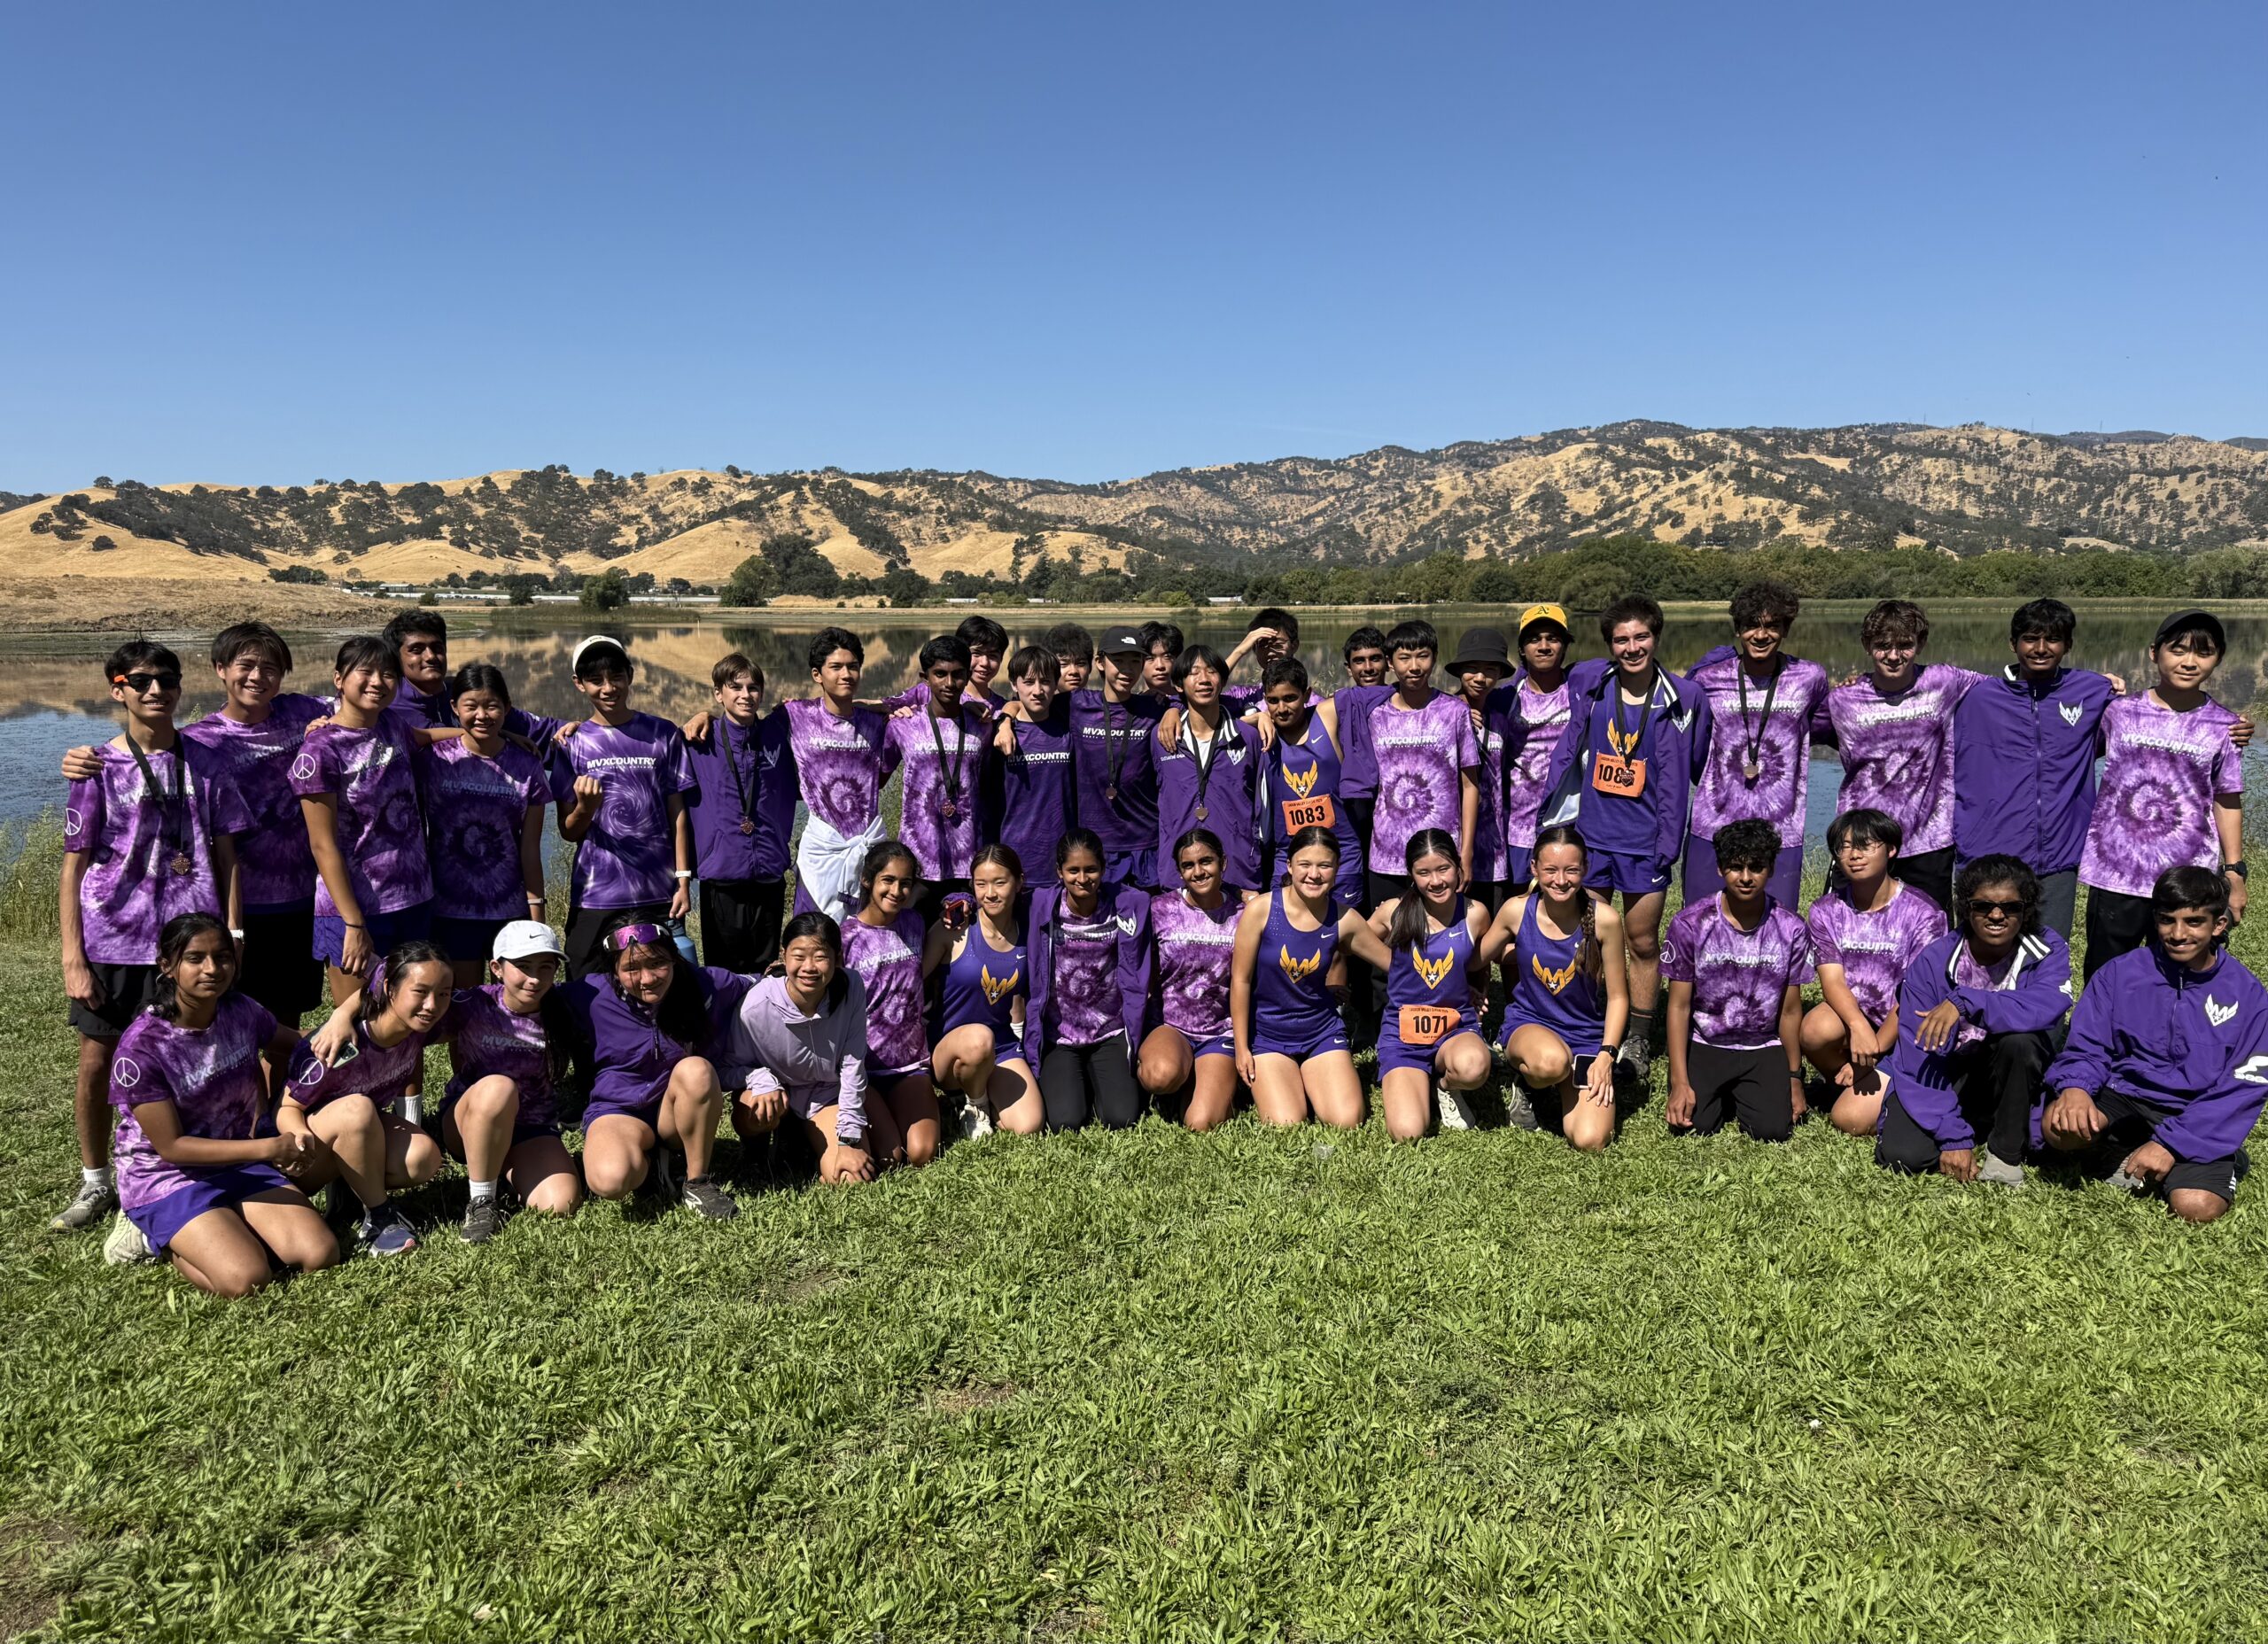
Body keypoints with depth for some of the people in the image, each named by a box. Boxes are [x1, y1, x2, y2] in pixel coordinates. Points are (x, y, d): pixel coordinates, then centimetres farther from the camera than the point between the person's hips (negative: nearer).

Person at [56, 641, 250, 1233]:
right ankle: (95, 1184, 26)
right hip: (111, 940, 0)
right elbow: (74, 867, 0)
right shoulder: (100, 768, 1)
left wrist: (231, 935, 1)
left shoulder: (203, 761, 5)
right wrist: (73, 958, -5)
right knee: (97, 1061, 8)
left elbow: (226, 854, 7)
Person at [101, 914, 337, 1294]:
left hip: (241, 1165, 5)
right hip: (167, 1176, -5)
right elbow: (171, 1146, -18)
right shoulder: (141, 1046, -21)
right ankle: (157, 1238, 4)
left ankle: (225, 1228, 10)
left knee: (320, 1255, -15)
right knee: (246, 1279, -25)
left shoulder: (242, 1013, -6)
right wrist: (270, 1148, -24)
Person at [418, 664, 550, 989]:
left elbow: (530, 848, 1)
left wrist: (537, 915, 0)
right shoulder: (433, 758, -2)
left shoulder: (527, 765, 0)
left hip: (511, 911, 1)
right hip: (450, 912, 0)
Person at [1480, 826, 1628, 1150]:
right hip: (1529, 1024, -1)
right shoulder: (1516, 911, -11)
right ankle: (1530, 1087, 0)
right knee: (1551, 1061, -40)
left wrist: (1606, 1055, -10)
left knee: (1590, 1141, -17)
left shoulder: (1604, 918, -14)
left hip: (1587, 1035, 1)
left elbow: (1617, 996, -5)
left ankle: (1562, 1090, 18)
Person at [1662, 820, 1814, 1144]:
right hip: (1704, 1045, -1)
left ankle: (1745, 1094, 18)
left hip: (1764, 1049, 1)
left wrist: (1794, 1079, 6)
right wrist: (1679, 1082, -12)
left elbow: (1790, 1011, 1)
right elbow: (1679, 1006, -8)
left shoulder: (1791, 930, -8)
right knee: (1694, 1125, -20)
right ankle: (1720, 1095, 16)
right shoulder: (1690, 923, -12)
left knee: (1773, 1129, -18)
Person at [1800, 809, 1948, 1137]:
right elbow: (1832, 981, -13)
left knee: (1851, 1119, -21)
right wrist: (1859, 1027, -35)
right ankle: (1847, 1083, -2)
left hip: (1902, 1032, -3)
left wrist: (1870, 1055, -18)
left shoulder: (1922, 913, -12)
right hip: (1850, 1014, 3)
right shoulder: (1826, 912, -2)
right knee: (1816, 1030, -34)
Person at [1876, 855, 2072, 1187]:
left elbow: (2048, 1006, -37)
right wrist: (1952, 1137, -25)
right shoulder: (1932, 961, -15)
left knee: (2019, 1037, -33)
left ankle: (2006, 1152, -10)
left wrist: (1966, 1002, -42)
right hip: (1943, 1074, -1)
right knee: (1901, 1154, -26)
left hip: (2008, 1077, 1)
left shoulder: (2047, 949, -12)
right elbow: (1917, 1060, -18)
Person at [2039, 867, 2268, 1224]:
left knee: (2196, 1206, -28)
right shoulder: (2122, 972, 0)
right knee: (2059, 1124, -31)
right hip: (2123, 1100, 1)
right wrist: (2074, 1087, -25)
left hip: (2197, 1117, -1)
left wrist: (2169, 1144, -18)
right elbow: (2087, 1046, 1)